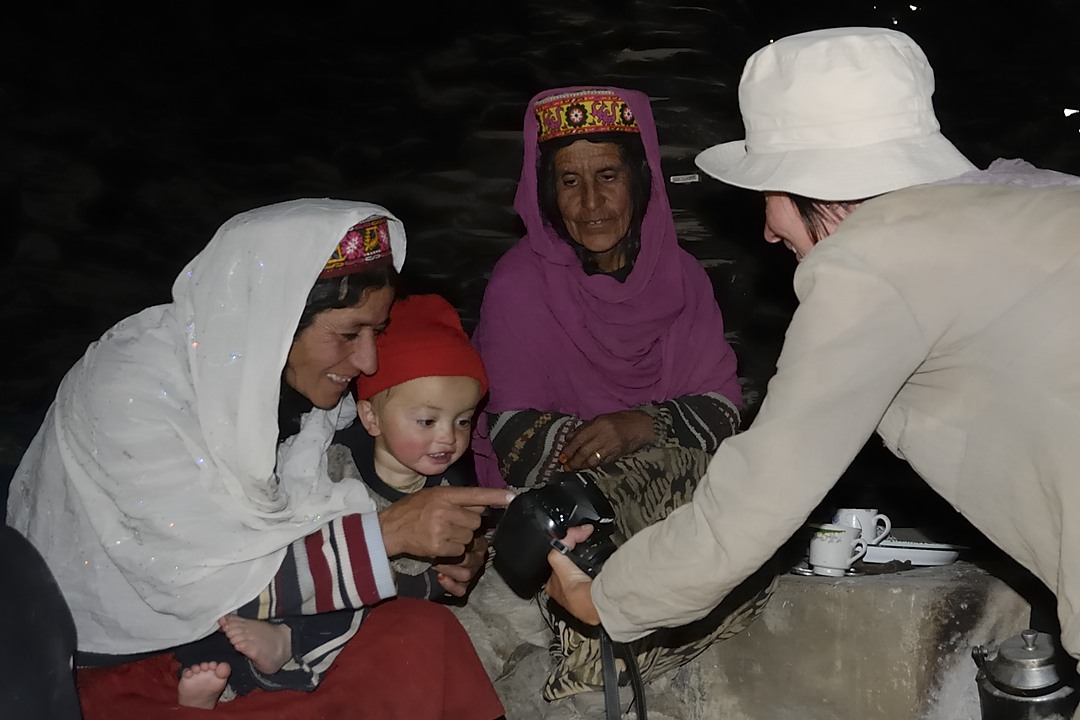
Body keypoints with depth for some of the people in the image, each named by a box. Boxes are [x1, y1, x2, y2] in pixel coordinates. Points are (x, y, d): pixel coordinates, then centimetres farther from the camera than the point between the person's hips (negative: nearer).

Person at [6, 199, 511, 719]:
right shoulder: (130, 390, -26)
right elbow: (211, 583, -28)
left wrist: (435, 546, -16)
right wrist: (388, 532, -29)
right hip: (114, 662, -7)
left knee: (427, 636, -12)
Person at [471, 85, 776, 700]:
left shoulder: (679, 276, 2)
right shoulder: (520, 286, -9)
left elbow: (723, 407, -3)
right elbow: (512, 438, -13)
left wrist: (643, 427, -23)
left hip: (676, 479, 4)